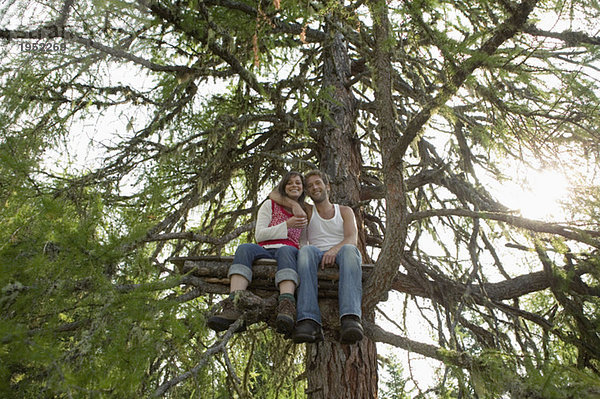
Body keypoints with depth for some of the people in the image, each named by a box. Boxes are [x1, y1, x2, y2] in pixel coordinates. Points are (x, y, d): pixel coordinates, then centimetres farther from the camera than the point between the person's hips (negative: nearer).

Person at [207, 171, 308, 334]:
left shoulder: (305, 213, 24)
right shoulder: (270, 205, 19)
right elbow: (259, 234, 6)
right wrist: (287, 225, -2)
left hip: (289, 250, 0)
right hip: (265, 250, 1)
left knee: (286, 250, -39)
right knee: (245, 248, -34)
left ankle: (286, 310, -64)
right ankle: (233, 306, -53)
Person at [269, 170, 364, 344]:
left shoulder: (345, 211, 20)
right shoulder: (309, 212, 23)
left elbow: (352, 239, -1)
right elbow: (273, 195, 21)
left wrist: (335, 249, -20)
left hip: (340, 255, 0)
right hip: (318, 257, 1)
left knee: (349, 250, -37)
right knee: (306, 250, -35)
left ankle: (350, 319, -58)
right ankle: (310, 323, -52)